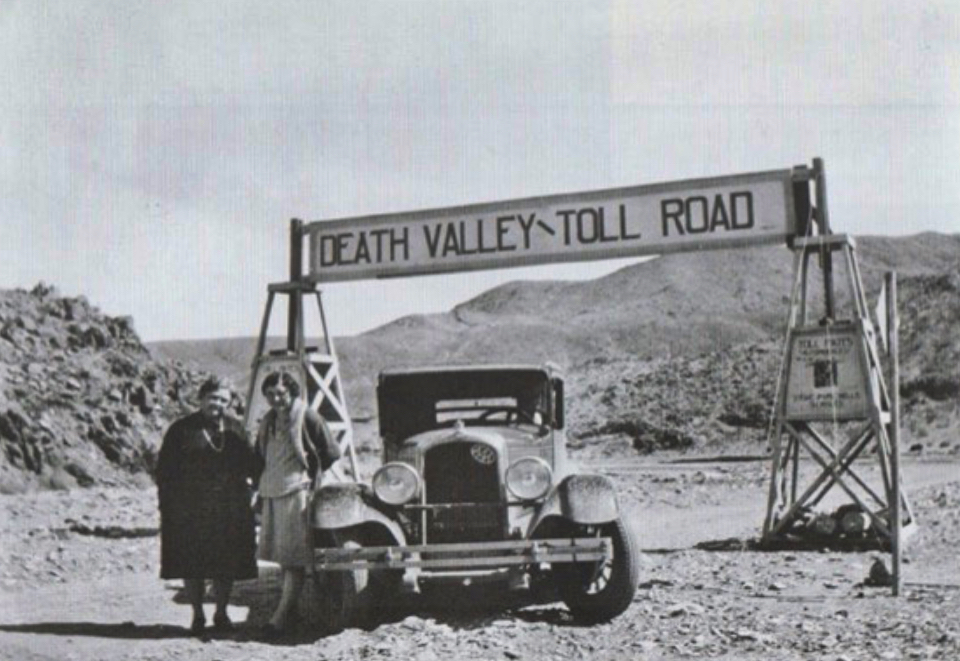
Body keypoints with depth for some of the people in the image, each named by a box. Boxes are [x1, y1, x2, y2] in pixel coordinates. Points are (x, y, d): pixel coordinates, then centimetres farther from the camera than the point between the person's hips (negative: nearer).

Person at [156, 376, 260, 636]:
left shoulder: (234, 428, 10)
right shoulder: (182, 430, -1)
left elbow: (253, 468, 6)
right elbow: (165, 471, -1)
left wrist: (231, 439, -8)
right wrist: (168, 506, -8)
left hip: (229, 511, 3)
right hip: (191, 510, -3)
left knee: (227, 565, 7)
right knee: (192, 565, 3)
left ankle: (221, 613, 22)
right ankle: (198, 615, 17)